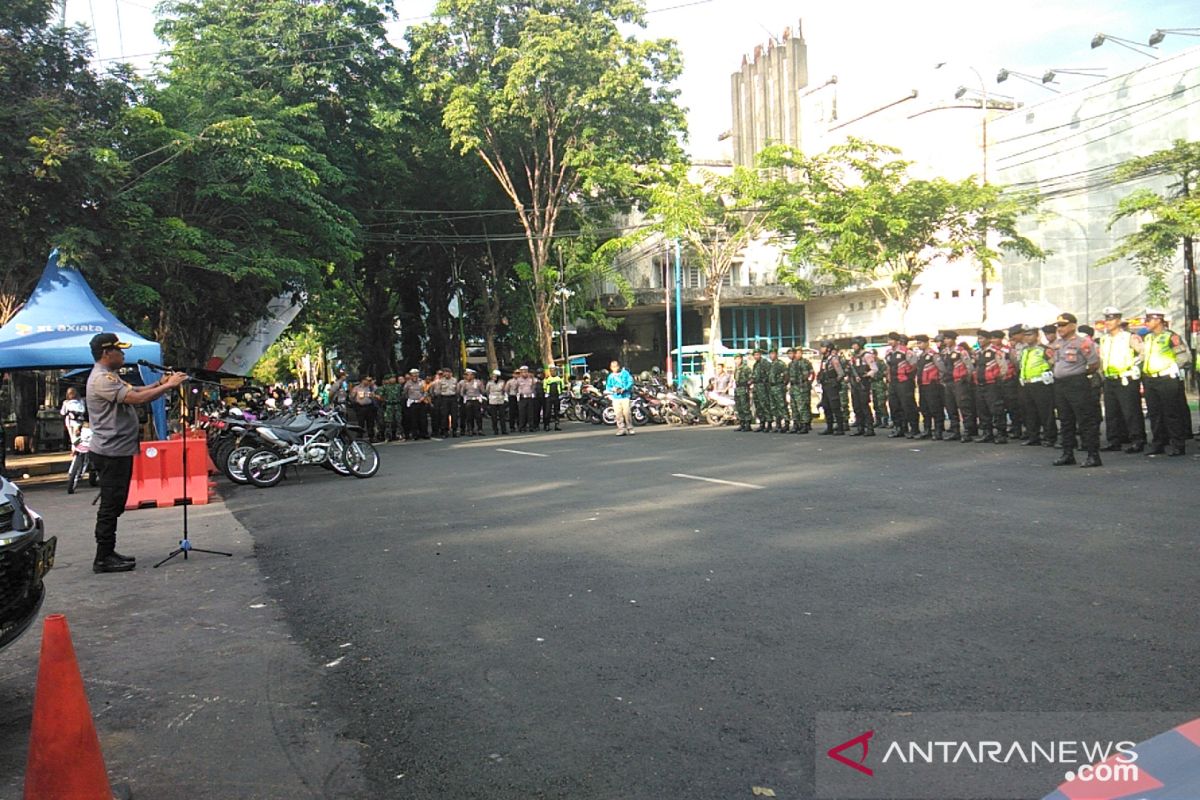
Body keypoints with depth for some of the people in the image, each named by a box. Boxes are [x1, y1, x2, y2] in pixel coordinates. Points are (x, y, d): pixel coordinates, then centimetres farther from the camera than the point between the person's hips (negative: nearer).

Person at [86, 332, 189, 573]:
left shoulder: (111, 377, 18)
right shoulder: (101, 379, -16)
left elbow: (134, 391, 15)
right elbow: (136, 398, -24)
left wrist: (160, 384, 0)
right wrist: (168, 386, -17)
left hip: (119, 451, 11)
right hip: (111, 452, -11)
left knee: (115, 505, 15)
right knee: (110, 506, -5)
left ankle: (108, 553, 23)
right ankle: (103, 559, 1)